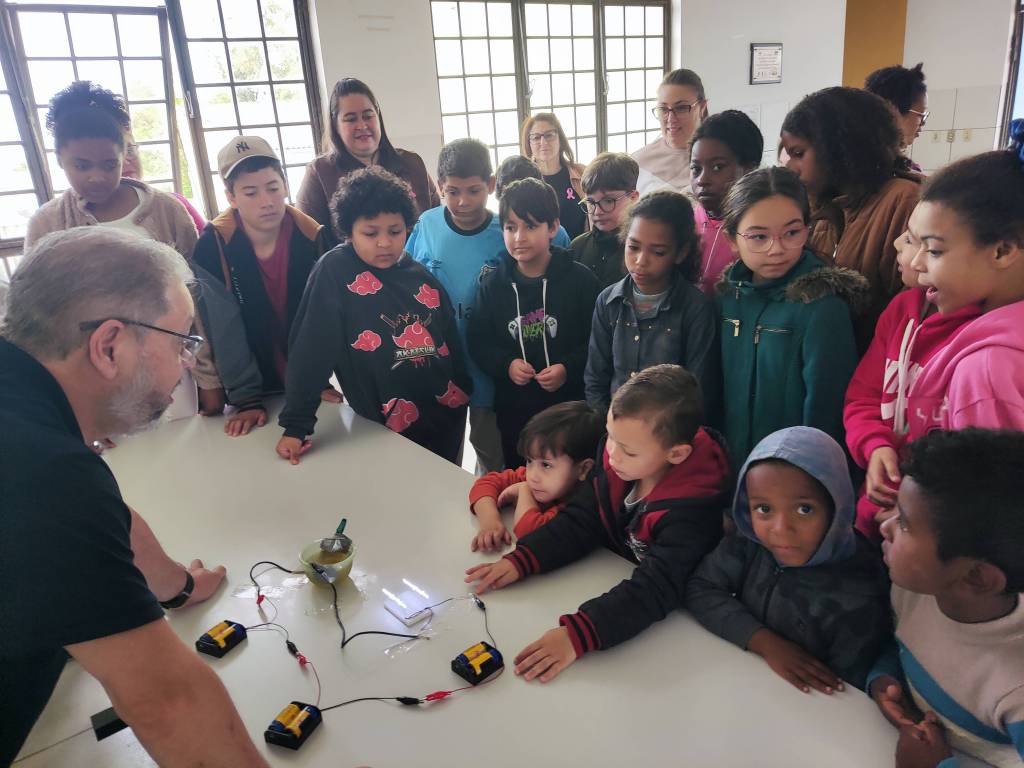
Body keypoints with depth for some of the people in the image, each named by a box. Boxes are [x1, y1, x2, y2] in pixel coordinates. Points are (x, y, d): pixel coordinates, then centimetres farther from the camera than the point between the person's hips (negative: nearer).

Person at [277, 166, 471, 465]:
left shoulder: (420, 275, 3)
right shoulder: (334, 271, -11)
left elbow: (451, 341, 10)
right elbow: (310, 350, -15)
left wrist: (464, 394, 11)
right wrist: (295, 424, -18)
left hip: (448, 414, 5)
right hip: (386, 425, -5)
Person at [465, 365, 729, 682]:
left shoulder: (692, 508, -30)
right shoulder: (616, 464, -13)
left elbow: (656, 590, -36)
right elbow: (580, 521, -7)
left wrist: (576, 634, -48)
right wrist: (520, 561, -21)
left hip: (670, 617, -5)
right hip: (614, 581, 5)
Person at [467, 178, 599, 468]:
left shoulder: (580, 279, -8)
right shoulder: (493, 283, 2)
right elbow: (478, 341, 3)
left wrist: (569, 368, -20)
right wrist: (506, 365, -13)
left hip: (571, 406, -2)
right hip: (513, 409, 3)